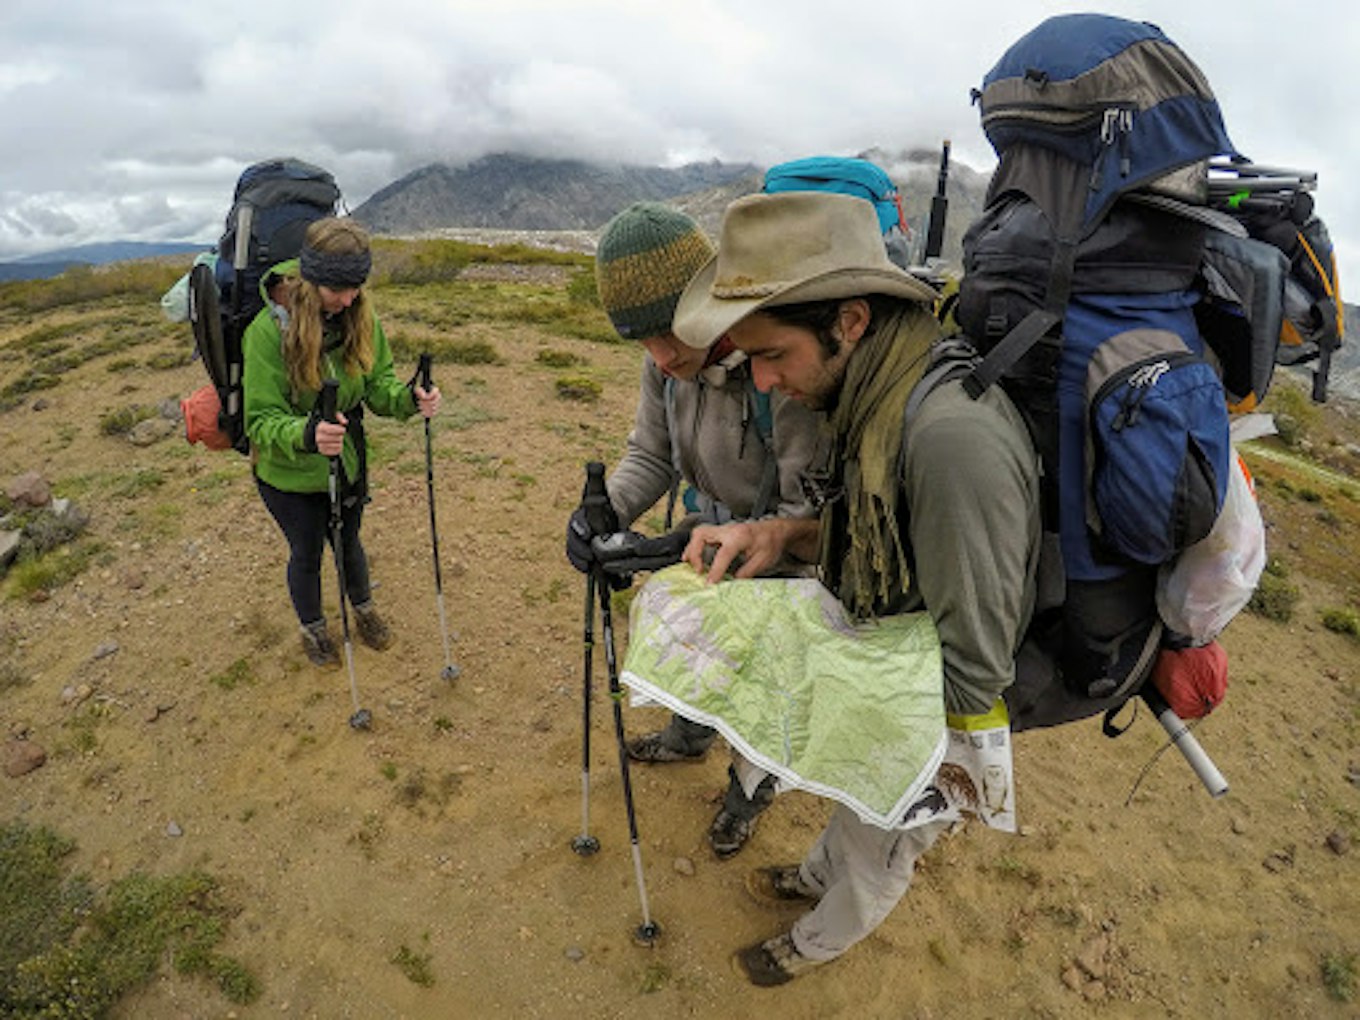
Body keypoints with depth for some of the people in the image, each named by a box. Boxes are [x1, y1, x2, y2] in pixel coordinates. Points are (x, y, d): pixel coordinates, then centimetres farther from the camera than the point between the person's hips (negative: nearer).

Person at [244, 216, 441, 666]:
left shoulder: (360, 316, -15)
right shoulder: (268, 331, -28)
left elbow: (377, 383, -7)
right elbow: (261, 421, -26)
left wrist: (408, 398, -30)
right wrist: (306, 435, -47)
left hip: (348, 462, 3)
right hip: (290, 476, -3)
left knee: (348, 542, 25)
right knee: (307, 553, 20)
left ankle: (363, 608, 54)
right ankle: (313, 628, 48)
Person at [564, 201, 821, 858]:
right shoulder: (668, 366, -15)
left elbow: (809, 515, -32)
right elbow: (650, 453, -1)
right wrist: (605, 509, -21)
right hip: (709, 532, 7)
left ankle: (751, 788, 46)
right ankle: (689, 737, 60)